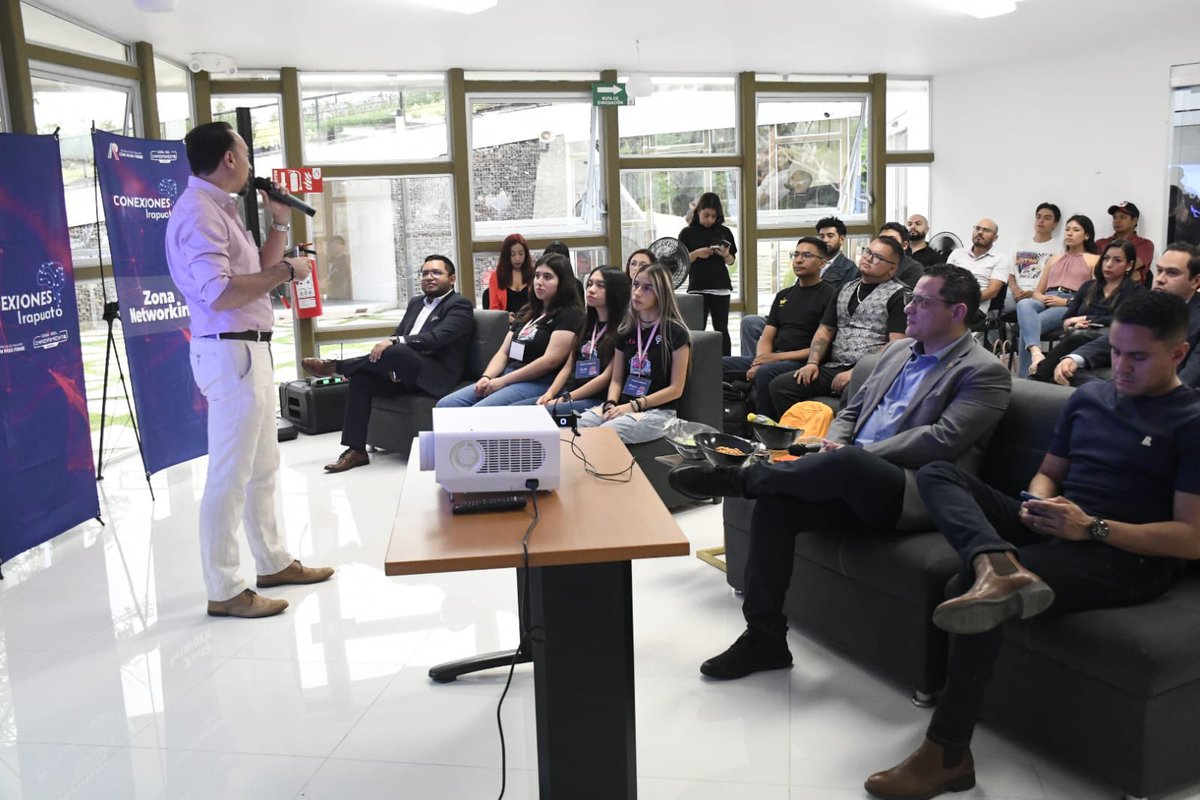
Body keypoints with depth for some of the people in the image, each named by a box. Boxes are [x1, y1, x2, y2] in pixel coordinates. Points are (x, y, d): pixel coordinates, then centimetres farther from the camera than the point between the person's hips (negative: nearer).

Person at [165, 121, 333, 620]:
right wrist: (285, 271, -16)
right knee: (229, 475, -6)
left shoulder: (221, 208, 15)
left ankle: (274, 562, 31)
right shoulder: (198, 212, -16)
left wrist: (279, 223, 13)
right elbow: (220, 294, -26)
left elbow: (255, 274, 21)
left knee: (262, 466, 18)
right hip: (230, 353, -11)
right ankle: (223, 591, 2)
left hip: (252, 350, 11)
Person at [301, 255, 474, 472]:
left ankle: (335, 366, -11)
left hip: (437, 375, -8)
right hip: (406, 372, 8)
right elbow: (397, 335, 16)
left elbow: (436, 337, -20)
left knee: (397, 351, -33)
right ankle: (356, 450, -11)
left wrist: (394, 342, -28)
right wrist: (390, 366, -4)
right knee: (361, 379, -13)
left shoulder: (459, 306, -4)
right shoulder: (416, 303, 21)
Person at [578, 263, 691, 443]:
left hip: (658, 411, -5)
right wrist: (610, 404, -8)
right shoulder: (625, 331, 14)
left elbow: (675, 389, -6)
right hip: (623, 407, 5)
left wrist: (634, 405, -14)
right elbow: (617, 379, 14)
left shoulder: (675, 332, -3)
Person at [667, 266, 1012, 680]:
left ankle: (738, 477, -16)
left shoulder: (985, 373, -2)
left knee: (845, 464, -37)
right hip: (854, 484, 7)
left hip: (915, 494, -7)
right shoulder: (897, 351, 21)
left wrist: (854, 454, -16)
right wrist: (831, 448, 0)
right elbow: (851, 411, 23)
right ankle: (764, 637, -9)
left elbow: (942, 439, -14)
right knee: (774, 504, -18)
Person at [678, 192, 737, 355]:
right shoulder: (688, 233, 1)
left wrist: (725, 255, -12)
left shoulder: (724, 232, 5)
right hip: (697, 288, -1)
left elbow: (731, 261, 10)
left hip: (721, 287, 1)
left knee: (721, 329, 5)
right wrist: (696, 253, -16)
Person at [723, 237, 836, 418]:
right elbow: (767, 338, 15)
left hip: (802, 363, -7)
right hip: (771, 360, 7)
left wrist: (778, 357, -13)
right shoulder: (783, 295, 22)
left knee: (765, 373, -37)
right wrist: (760, 361, -8)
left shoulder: (830, 296, 0)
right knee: (719, 365, -12)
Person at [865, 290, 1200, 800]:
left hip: (1126, 554, -7)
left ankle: (947, 754, -21)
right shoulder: (1087, 396, 16)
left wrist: (1092, 527, -20)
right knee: (937, 474, -12)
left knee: (970, 585, -31)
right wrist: (1037, 502, -3)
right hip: (1051, 529, 7)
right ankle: (998, 565, -43)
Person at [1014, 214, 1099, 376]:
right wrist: (1041, 298, 2)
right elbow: (1037, 292, 28)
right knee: (1024, 304, -35)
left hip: (1072, 306, -4)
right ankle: (1035, 352, -56)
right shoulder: (1054, 260, 33)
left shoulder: (1094, 260, 16)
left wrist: (1066, 301, -11)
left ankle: (1023, 379, -37)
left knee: (1026, 326, -33)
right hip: (1046, 302, 4)